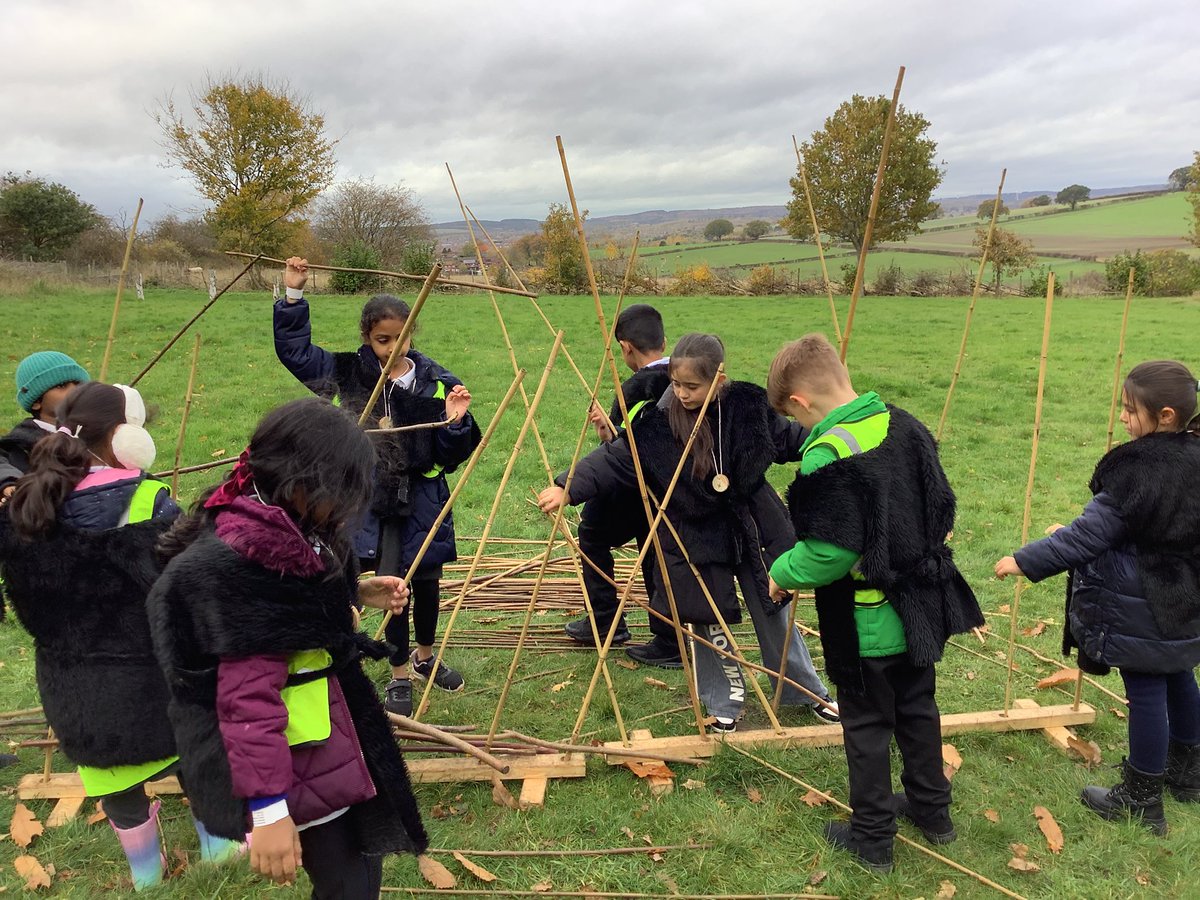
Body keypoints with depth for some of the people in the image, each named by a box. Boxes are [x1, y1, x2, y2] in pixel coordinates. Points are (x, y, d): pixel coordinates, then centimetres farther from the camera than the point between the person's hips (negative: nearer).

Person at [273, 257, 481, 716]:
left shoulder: (436, 383, -8)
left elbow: (450, 456, -6)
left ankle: (424, 657, 43)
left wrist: (455, 423, -26)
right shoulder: (351, 373, -5)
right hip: (374, 495, 0)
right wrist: (293, 296, -5)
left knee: (426, 581, 16)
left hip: (422, 496, 1)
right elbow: (294, 350, 1)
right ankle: (399, 678, 23)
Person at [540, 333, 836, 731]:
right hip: (697, 539, -1)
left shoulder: (749, 406, -11)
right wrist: (569, 488, -26)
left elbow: (789, 438, 6)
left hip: (753, 531, 1)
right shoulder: (659, 422, -16)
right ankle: (724, 703, 32)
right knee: (708, 624, 9)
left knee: (773, 615, 15)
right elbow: (614, 458, -16)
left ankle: (810, 692, 36)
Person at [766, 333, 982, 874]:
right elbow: (942, 506, 6)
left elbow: (829, 553, -26)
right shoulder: (905, 425, -2)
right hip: (922, 603, 7)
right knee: (917, 709, 24)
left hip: (867, 622, -7)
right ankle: (932, 810, 42)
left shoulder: (825, 456, -26)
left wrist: (782, 574, -8)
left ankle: (871, 838, 25)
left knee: (867, 726, 10)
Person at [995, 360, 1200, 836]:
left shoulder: (1137, 475, -26)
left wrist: (1025, 561, -17)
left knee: (1145, 691, 3)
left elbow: (1086, 536, -24)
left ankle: (1141, 800, 18)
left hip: (1143, 613, -8)